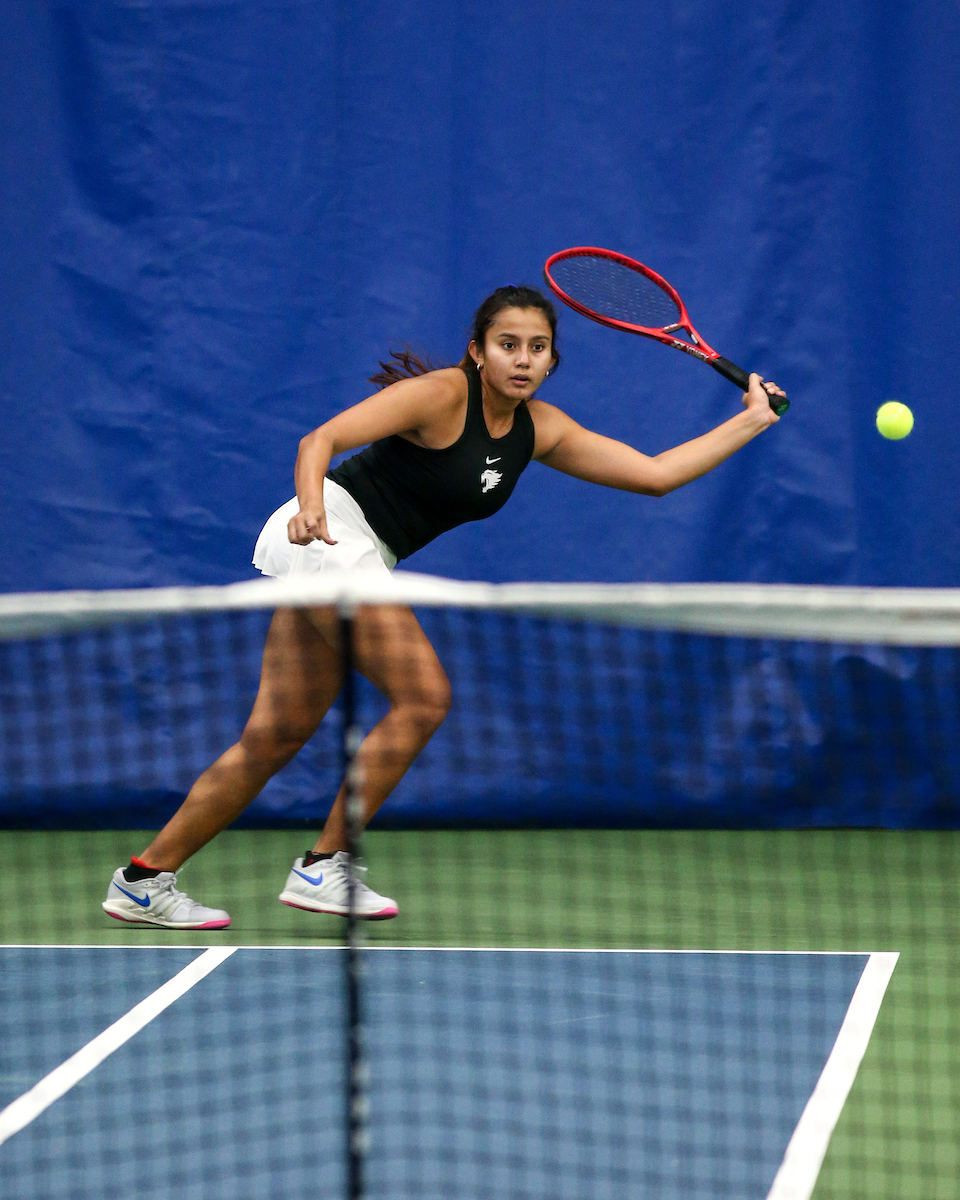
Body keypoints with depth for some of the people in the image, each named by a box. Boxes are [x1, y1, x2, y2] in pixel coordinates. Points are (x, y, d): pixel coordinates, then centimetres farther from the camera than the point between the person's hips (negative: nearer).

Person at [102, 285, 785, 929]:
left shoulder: (540, 429, 9)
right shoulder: (441, 394, -14)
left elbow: (656, 474, 11)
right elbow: (319, 441, -21)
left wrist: (750, 421, 8)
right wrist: (311, 506, -41)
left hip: (364, 561, 8)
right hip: (332, 529, -8)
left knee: (275, 739, 5)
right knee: (424, 695, -15)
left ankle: (145, 880, 11)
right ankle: (323, 867, -8)